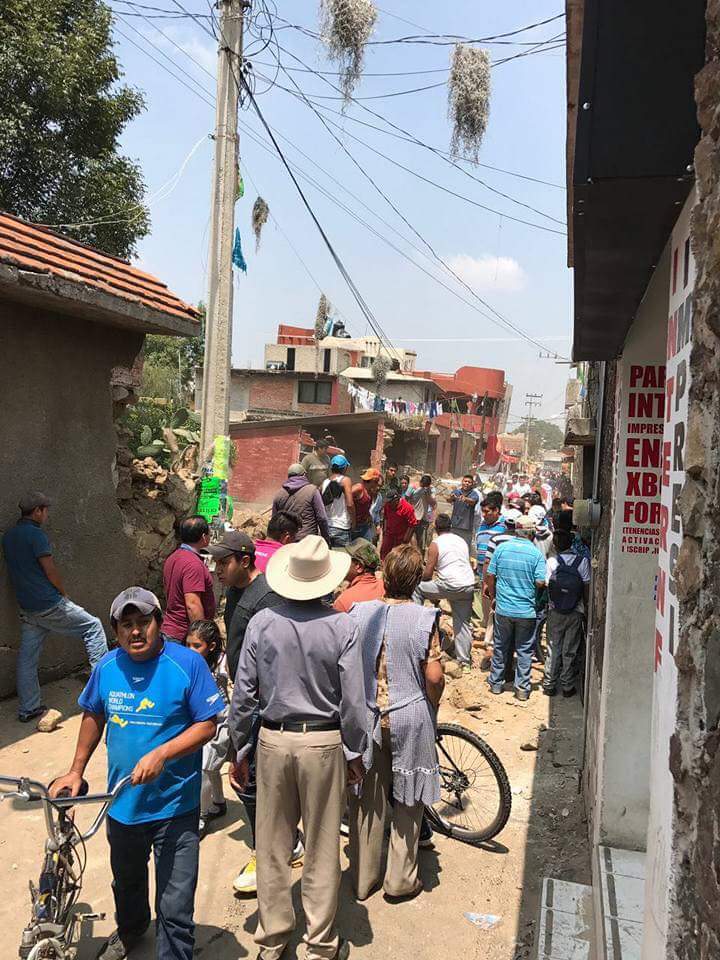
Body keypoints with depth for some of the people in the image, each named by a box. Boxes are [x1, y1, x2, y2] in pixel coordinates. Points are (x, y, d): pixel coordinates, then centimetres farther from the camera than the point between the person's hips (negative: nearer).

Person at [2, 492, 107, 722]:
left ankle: (27, 709, 18)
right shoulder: (36, 534, -15)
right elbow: (50, 570, -14)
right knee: (92, 626, 5)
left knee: (27, 657, 11)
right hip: (49, 605, -8)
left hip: (26, 607, 8)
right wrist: (63, 593, 2)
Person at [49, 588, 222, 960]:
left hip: (175, 806, -5)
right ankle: (130, 929, 61)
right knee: (126, 882, 31)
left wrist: (161, 754, -26)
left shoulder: (187, 664, -17)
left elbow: (207, 725, -15)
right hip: (122, 801, 5)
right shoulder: (107, 666, -4)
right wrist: (75, 771, 11)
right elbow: (93, 717, 12)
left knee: (175, 906, 2)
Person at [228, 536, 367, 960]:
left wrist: (238, 749, 8)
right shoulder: (342, 626, -13)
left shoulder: (262, 622, -8)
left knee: (272, 846, 17)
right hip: (324, 743, -1)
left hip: (274, 741, 2)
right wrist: (355, 753, 2)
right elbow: (352, 699, -11)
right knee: (322, 848, 14)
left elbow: (243, 694, -4)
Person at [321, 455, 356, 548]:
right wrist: (353, 521, -3)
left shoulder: (325, 482, 7)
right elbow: (349, 504, -15)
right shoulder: (345, 480, -7)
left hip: (326, 526, 5)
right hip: (341, 527, -5)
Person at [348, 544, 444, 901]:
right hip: (410, 718, -2)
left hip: (365, 717, 3)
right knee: (407, 799, 14)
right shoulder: (424, 619, -14)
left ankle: (364, 878, 27)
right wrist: (431, 704, 6)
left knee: (367, 799, 15)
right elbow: (434, 677, -14)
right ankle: (401, 878, 23)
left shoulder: (359, 613, -7)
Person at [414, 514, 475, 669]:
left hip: (450, 586, -6)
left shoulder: (435, 544, -2)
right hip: (469, 586, 6)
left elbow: (427, 574, -3)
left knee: (417, 588, 14)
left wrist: (421, 578, 20)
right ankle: (465, 660, 15)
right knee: (463, 623, 13)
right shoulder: (462, 541, 16)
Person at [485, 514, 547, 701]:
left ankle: (495, 683, 25)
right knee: (524, 650, 9)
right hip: (526, 610, -2)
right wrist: (531, 587, 10)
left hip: (503, 608, 2)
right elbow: (540, 583, -13)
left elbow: (490, 575, 0)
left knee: (500, 647, 15)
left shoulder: (501, 548, -3)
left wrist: (493, 595, 14)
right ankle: (522, 688, 14)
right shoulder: (536, 554, -10)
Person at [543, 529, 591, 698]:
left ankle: (549, 685, 15)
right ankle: (567, 687, 16)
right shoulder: (582, 561, -8)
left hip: (555, 612, 0)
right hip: (575, 613, 0)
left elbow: (545, 584, -7)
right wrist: (586, 608, 8)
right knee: (570, 651, 10)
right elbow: (587, 587, -5)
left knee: (553, 650, 11)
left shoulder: (552, 561, -9)